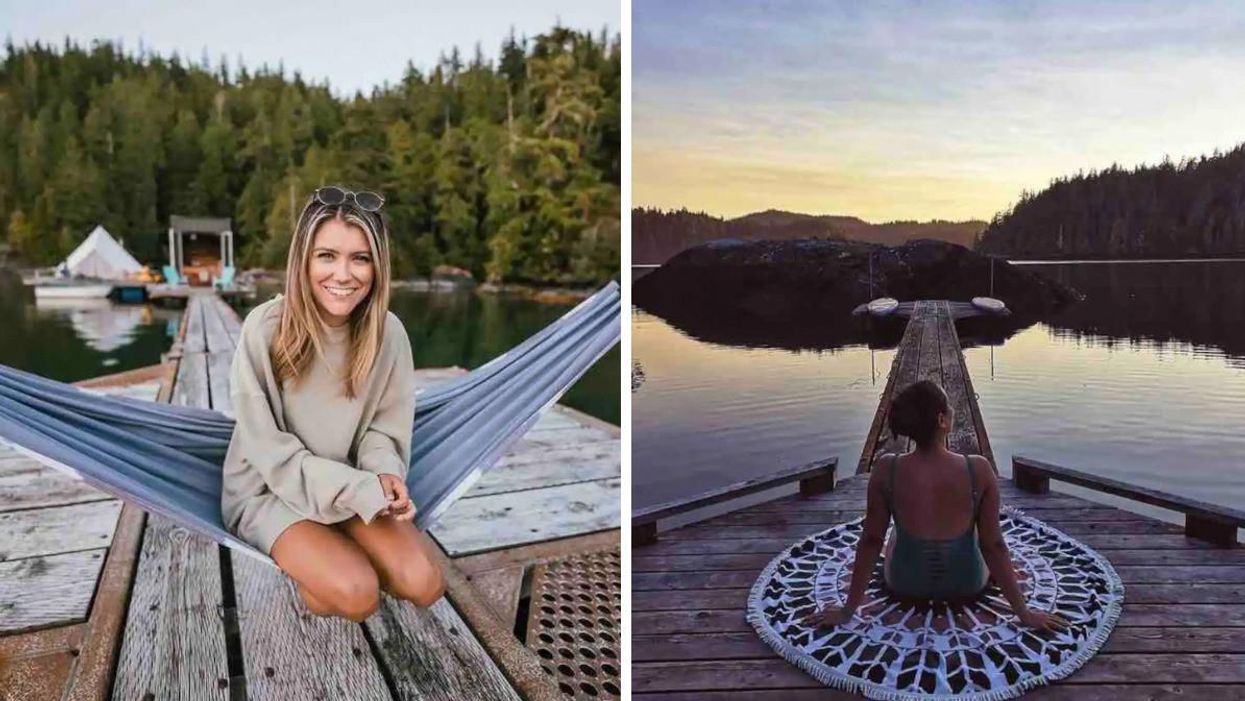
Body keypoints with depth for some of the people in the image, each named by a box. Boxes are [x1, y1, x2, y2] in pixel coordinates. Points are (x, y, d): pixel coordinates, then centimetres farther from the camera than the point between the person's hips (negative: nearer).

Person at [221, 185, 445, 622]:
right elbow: (269, 449, -16)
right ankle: (312, 567, 5)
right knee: (357, 595, -27)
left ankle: (338, 552, 8)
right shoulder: (265, 328, -19)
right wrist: (359, 490, -25)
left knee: (424, 585, -16)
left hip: (353, 489, 4)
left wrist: (385, 476, -22)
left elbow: (385, 429, 1)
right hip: (271, 490, -3)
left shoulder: (387, 332, -10)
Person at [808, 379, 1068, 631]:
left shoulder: (886, 470, -23)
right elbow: (993, 545, -17)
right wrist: (1024, 612, -4)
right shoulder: (979, 470, -24)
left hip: (904, 585, 0)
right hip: (966, 585, 0)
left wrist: (847, 610, -4)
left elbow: (871, 541, -15)